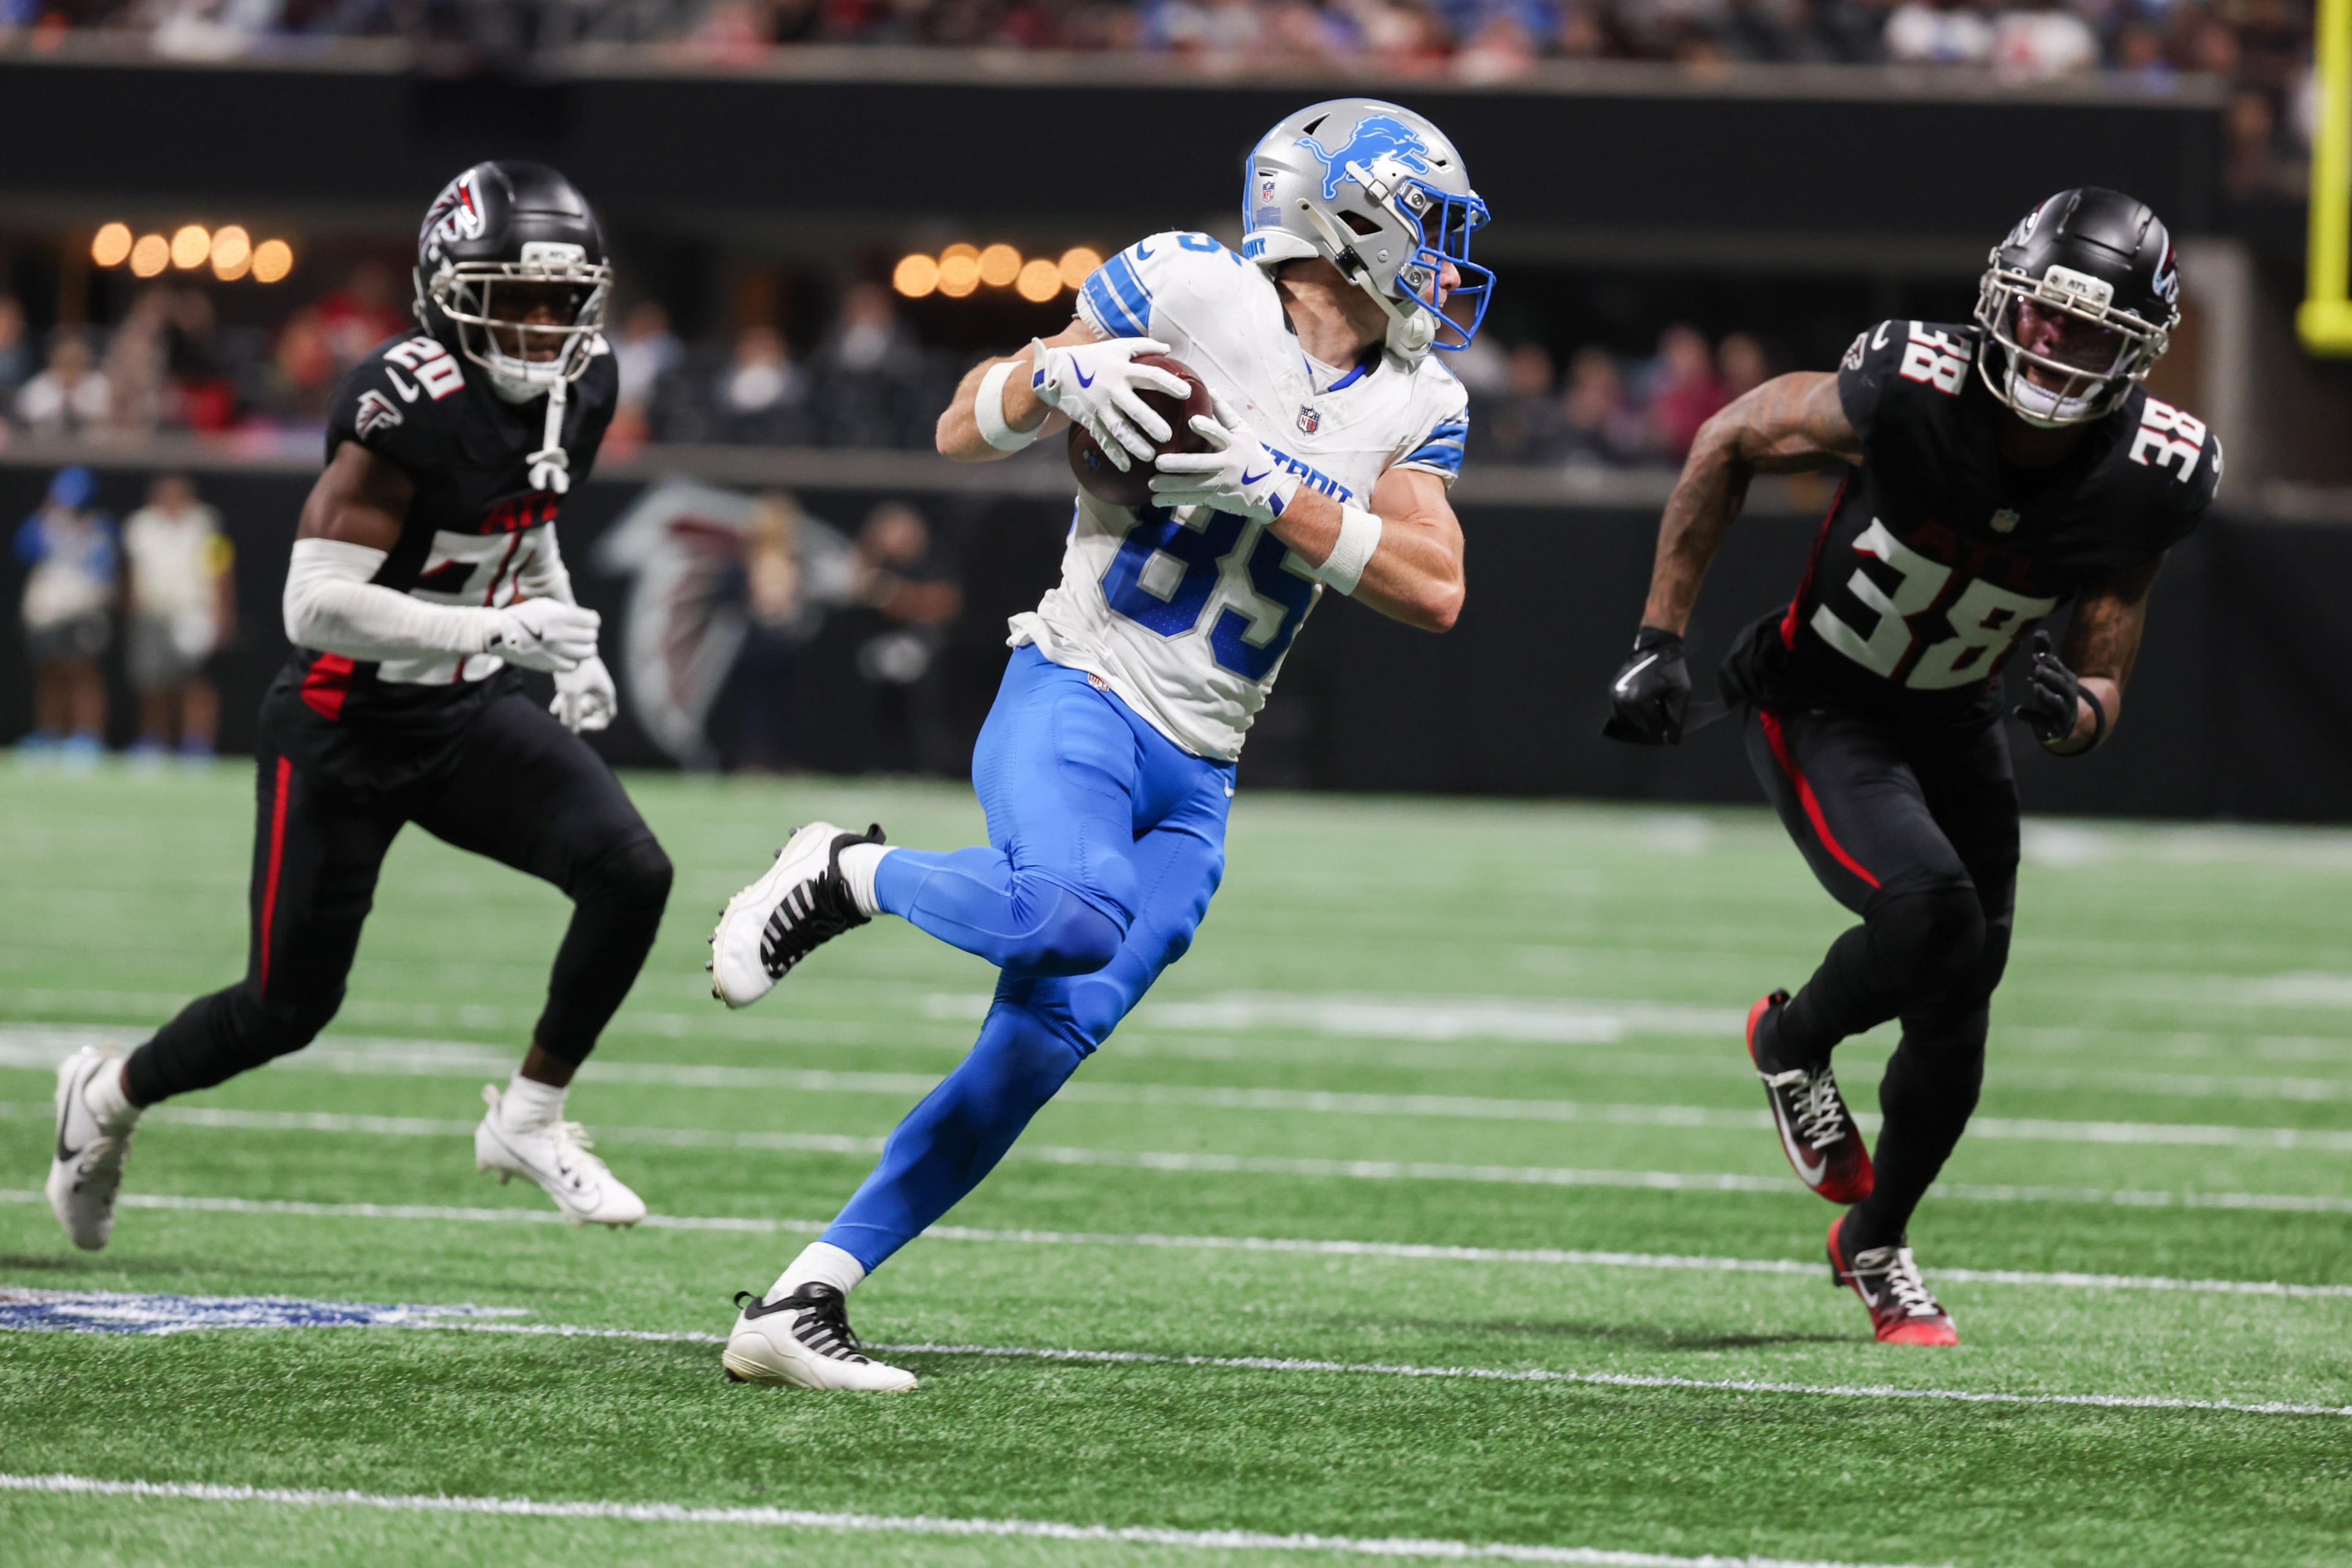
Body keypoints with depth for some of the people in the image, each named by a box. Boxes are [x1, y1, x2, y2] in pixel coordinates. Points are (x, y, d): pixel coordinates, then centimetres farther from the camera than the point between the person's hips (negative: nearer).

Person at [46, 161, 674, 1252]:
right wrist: (496, 631, -32)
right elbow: (315, 603, -28)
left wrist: (571, 652, 6)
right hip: (348, 725, -6)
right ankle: (108, 1097, 34)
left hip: (472, 713, 6)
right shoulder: (410, 406, -26)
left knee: (631, 874, -18)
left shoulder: (577, 393, -1)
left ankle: (529, 1120, 0)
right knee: (289, 1008, 4)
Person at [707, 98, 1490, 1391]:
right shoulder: (1192, 293, -5)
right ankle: (845, 875, -6)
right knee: (1075, 917, -35)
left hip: (1195, 781, 6)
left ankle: (798, 1303, 0)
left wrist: (1265, 485, -15)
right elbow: (963, 433, 1)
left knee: (1037, 1052, -5)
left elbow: (1435, 590, -5)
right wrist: (1060, 374, -22)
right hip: (1076, 699, -6)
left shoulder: (1415, 409, 10)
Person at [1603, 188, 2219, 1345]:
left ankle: (1876, 1244, 35)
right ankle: (1789, 1046, 6)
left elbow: (2105, 679, -7)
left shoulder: (2151, 479, -18)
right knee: (1931, 911, -27)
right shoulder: (1908, 394, -29)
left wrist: (2079, 711, -33)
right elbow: (1727, 445, -11)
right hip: (1819, 714, -4)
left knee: (1957, 1018, 8)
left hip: (1957, 726, 4)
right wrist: (1658, 641, -10)